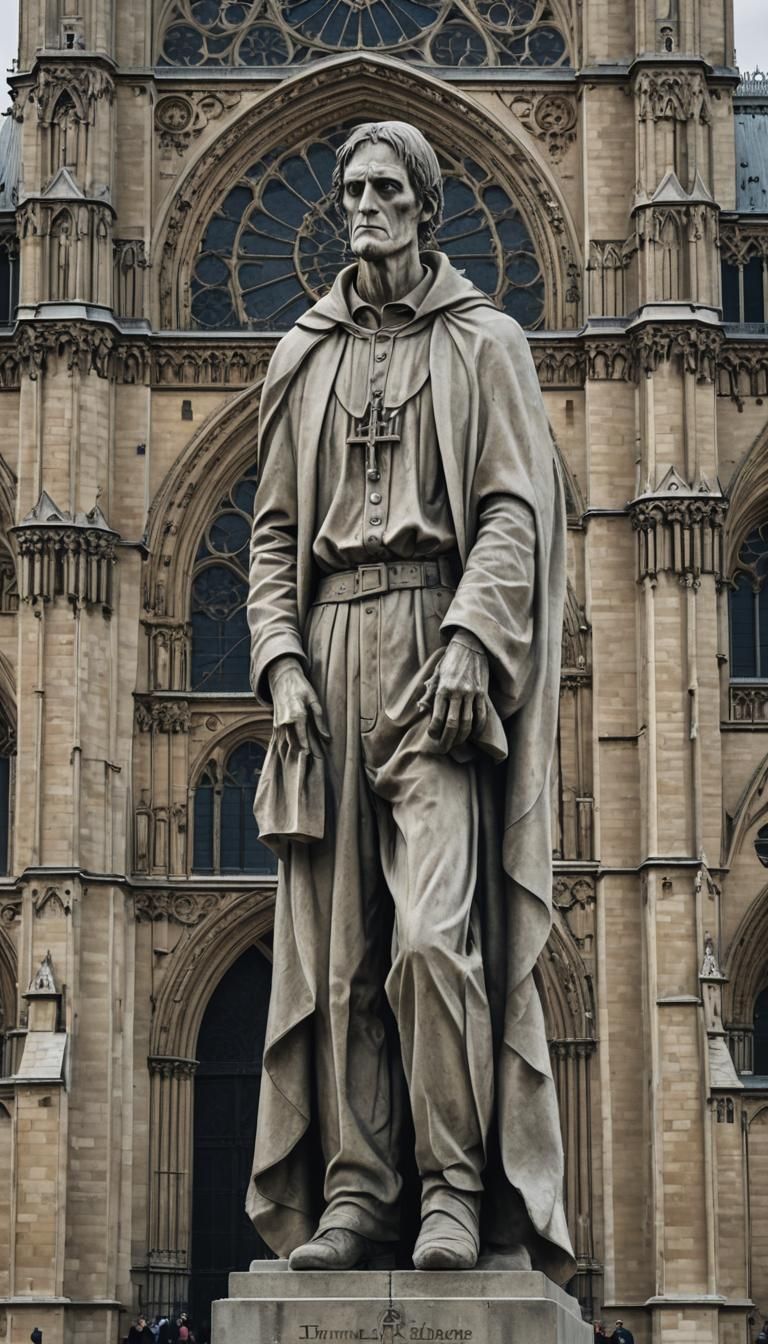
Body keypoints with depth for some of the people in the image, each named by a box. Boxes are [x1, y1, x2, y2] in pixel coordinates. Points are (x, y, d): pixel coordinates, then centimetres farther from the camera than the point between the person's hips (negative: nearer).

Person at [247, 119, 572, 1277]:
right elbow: (274, 530, 16)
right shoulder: (305, 359, 19)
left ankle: (458, 1189, -8)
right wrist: (281, 656, 1)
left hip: (435, 659, -4)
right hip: (331, 656, 4)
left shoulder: (485, 343, 8)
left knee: (435, 933, -16)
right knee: (338, 952, 0)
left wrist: (469, 643, -14)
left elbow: (516, 510, -1)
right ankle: (353, 1193, 2)